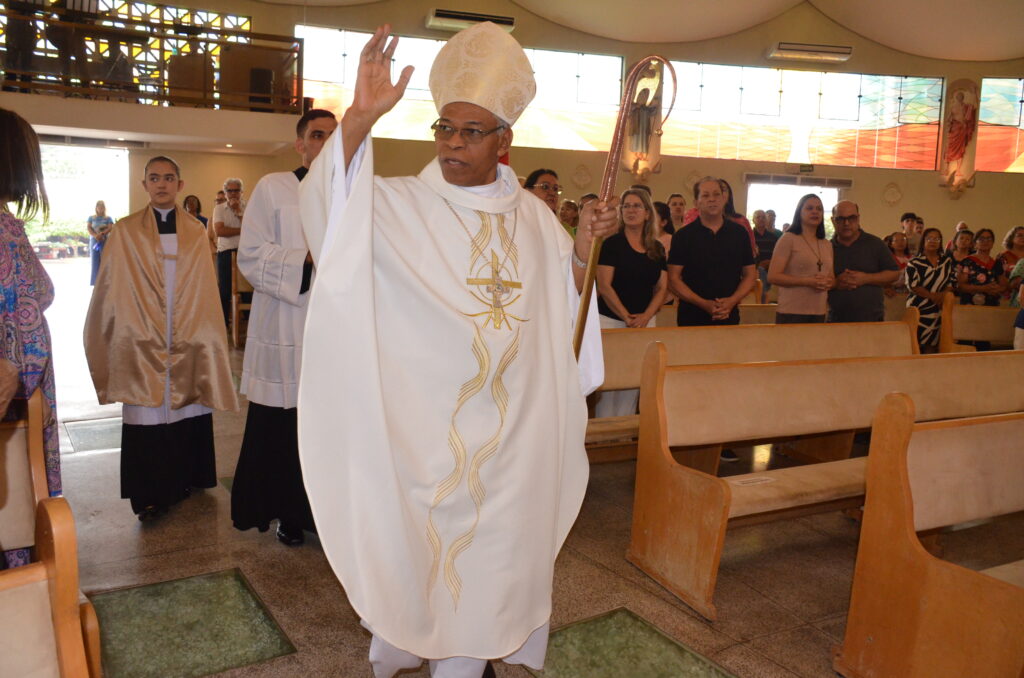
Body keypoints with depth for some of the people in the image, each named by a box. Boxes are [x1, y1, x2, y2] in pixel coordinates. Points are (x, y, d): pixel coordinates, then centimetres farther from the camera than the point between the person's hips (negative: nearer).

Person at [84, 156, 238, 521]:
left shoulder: (195, 232, 8)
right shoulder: (125, 232, 4)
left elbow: (205, 290, 9)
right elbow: (112, 289, 6)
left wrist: (204, 335, 4)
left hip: (188, 340, 2)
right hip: (143, 341, -1)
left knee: (187, 407, 4)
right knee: (148, 414, -2)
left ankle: (183, 479, 18)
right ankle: (150, 494, 6)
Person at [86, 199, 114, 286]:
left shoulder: (108, 218, 9)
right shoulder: (91, 218, 14)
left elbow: (110, 228, -4)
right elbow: (88, 228, 2)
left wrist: (101, 234, -21)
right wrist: (95, 235, -16)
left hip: (105, 242, -1)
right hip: (94, 242, 1)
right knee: (95, 263, -2)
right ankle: (94, 284, 0)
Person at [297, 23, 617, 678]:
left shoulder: (535, 218, 6)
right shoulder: (399, 204, -5)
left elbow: (564, 308, 9)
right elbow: (326, 204, -23)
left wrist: (584, 247, -7)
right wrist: (360, 117, -35)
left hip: (510, 431, 3)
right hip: (418, 426, -2)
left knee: (484, 555, 15)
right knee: (410, 546, 13)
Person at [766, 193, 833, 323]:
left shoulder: (827, 245, 16)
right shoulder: (788, 239, -3)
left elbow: (832, 277, 26)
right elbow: (772, 276, -11)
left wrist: (829, 282, 1)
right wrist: (808, 281, -17)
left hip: (819, 313, 6)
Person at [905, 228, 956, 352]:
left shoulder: (947, 260, 13)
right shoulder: (915, 262, -1)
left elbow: (952, 282, 10)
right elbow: (912, 285, -9)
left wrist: (942, 295, -8)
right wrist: (931, 296, -16)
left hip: (939, 308, 4)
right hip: (918, 308, -4)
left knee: (932, 344, 4)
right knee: (917, 345, -8)